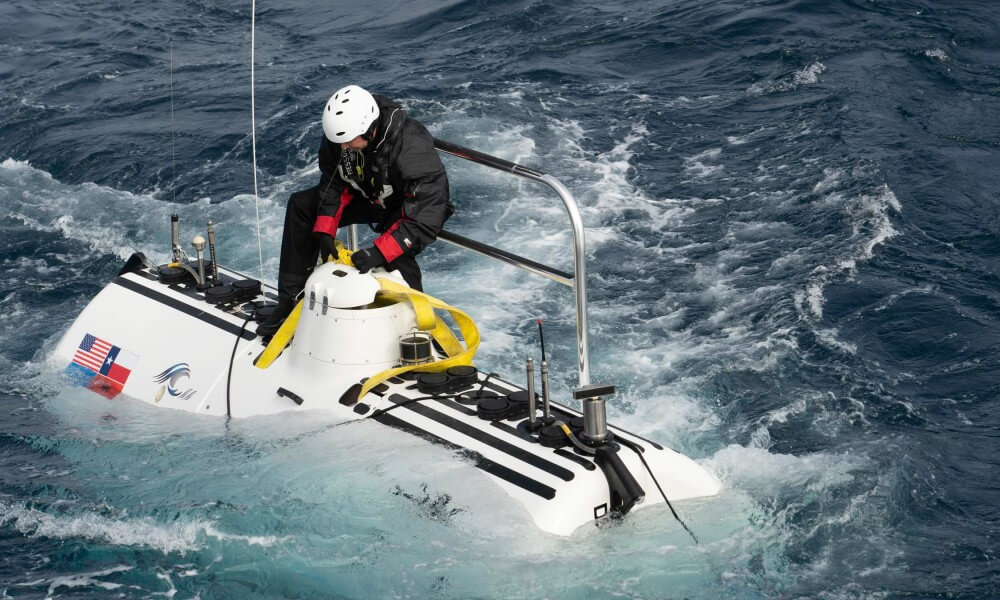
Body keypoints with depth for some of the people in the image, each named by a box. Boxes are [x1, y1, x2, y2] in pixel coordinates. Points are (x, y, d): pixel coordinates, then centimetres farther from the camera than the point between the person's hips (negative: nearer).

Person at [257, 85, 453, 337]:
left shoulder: (413, 148, -39)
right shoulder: (341, 132, -21)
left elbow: (424, 220, -39)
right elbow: (333, 184, -6)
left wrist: (379, 252, -45)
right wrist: (324, 232, -18)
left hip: (417, 204, -7)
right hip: (368, 195, 7)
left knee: (396, 255, -36)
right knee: (300, 205, -5)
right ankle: (291, 300, -1)